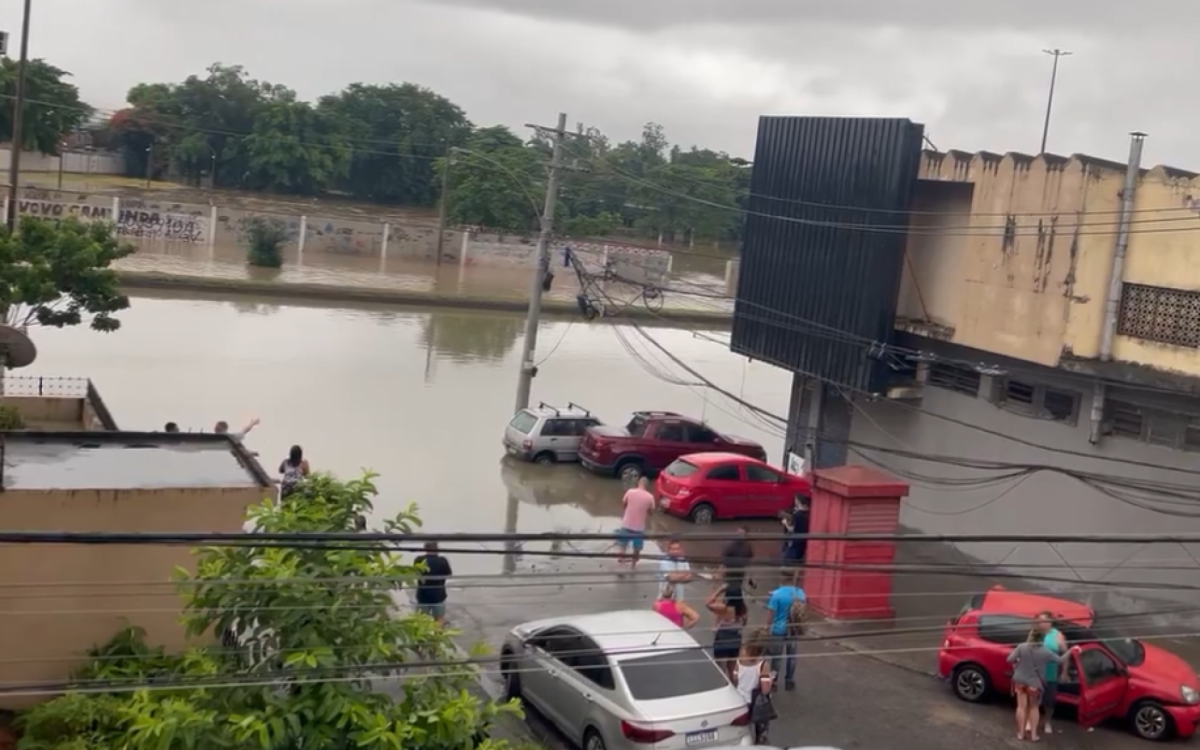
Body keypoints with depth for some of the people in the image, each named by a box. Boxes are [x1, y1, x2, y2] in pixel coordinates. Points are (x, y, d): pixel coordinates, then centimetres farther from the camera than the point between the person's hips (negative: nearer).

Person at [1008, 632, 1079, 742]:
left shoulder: (1022, 647, -9)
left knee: (1022, 706, 9)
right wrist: (1072, 651, 13)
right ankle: (1033, 734, 14)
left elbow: (1010, 659, -11)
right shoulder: (1046, 652, -10)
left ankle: (1021, 733, 14)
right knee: (1033, 708, 14)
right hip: (1034, 683, -1)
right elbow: (1060, 660, 0)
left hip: (1020, 681, 1)